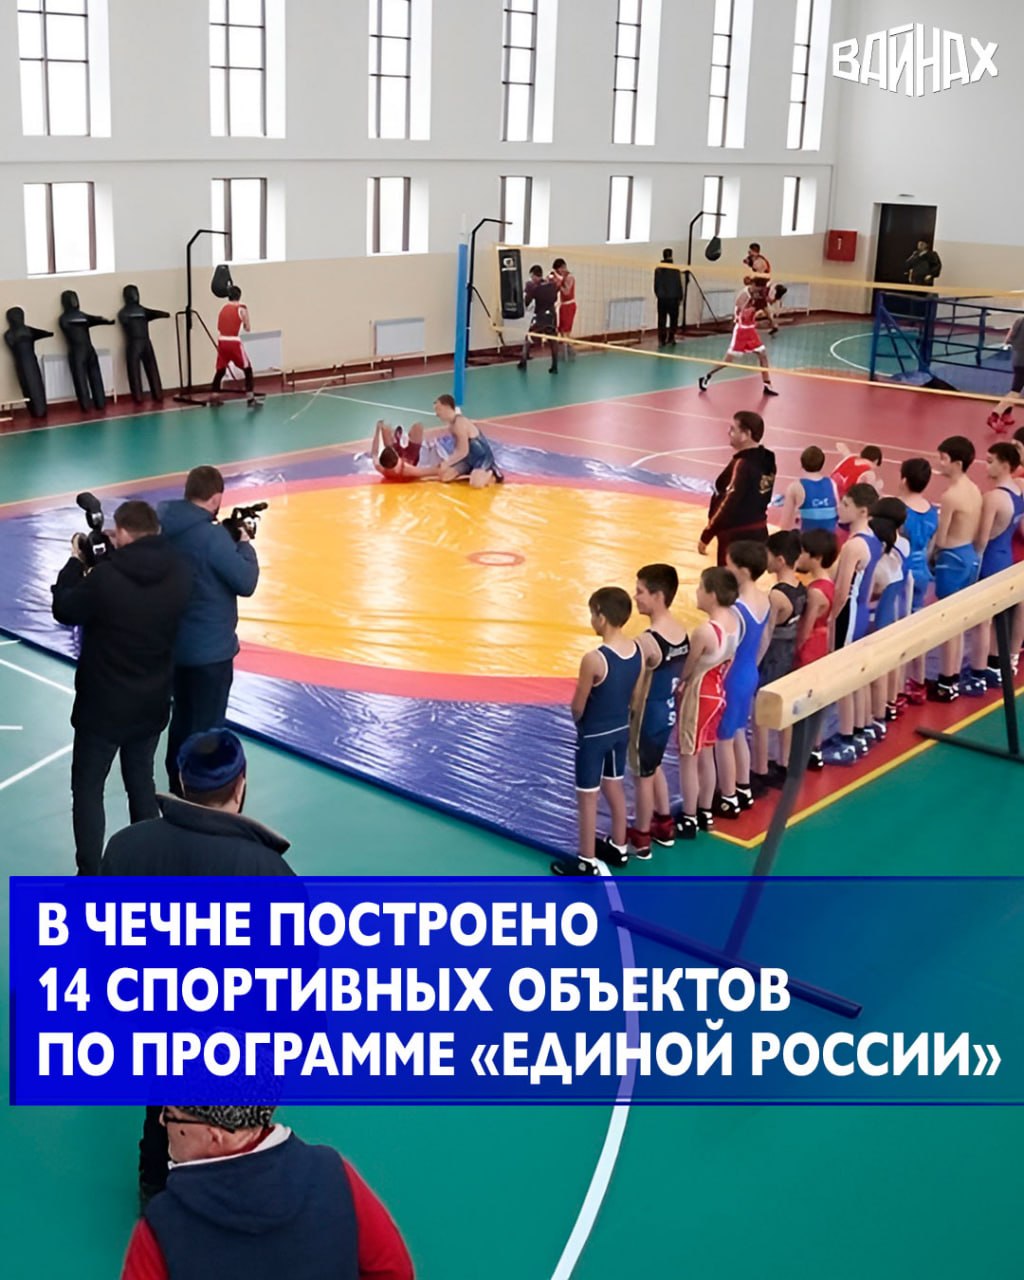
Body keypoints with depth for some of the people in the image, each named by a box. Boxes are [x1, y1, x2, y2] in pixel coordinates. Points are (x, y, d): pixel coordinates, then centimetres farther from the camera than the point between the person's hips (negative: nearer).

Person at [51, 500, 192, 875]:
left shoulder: (105, 576, -24)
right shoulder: (179, 573, -9)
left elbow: (64, 611, -8)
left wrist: (75, 562, 5)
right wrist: (116, 557, 7)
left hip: (103, 705, -5)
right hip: (153, 703, 5)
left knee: (87, 787, 8)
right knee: (141, 780, 21)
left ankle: (91, 878, 9)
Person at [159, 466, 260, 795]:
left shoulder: (165, 525, -1)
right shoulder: (212, 535, -25)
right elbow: (246, 582, -20)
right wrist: (244, 544, -5)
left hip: (175, 643, 8)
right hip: (210, 649, -8)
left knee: (182, 718, 22)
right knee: (206, 727, 4)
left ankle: (178, 789, 36)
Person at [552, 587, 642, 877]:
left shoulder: (594, 659, -29)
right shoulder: (637, 650, -7)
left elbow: (577, 707, -17)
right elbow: (633, 697, 5)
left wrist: (580, 721, 4)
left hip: (593, 736, -7)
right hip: (621, 730, 7)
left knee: (587, 797, 8)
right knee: (614, 787, 24)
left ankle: (587, 862, 19)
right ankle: (618, 847, 39)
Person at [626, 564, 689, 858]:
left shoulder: (646, 641, -28)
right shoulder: (682, 631, -3)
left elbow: (636, 693, -21)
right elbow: (678, 677, 7)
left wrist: (627, 722, -9)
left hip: (649, 715, -8)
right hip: (669, 711, 8)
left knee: (643, 776, 10)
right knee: (654, 768, 27)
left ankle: (640, 839, 25)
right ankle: (664, 826, 40)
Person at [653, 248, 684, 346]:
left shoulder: (658, 269, -3)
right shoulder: (676, 269, -10)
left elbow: (656, 284, 3)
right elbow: (679, 285, -5)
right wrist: (680, 298, 4)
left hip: (661, 298, 2)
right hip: (673, 298, -2)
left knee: (661, 319, 8)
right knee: (673, 319, 7)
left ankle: (661, 340, 7)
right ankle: (670, 339, 4)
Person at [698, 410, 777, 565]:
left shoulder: (741, 465, -20)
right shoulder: (766, 460, 6)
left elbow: (728, 505, -22)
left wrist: (706, 536, -17)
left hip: (737, 535, -9)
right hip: (758, 532, 9)